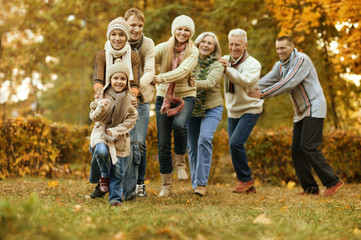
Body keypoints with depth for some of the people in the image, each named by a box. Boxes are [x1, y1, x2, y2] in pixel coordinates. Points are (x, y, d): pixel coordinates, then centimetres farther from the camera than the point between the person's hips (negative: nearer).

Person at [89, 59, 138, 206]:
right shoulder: (103, 95, -5)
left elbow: (132, 119, -3)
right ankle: (104, 175, -1)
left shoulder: (129, 98, -3)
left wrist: (116, 131, -13)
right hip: (101, 131, -1)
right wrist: (101, 108, -26)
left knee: (118, 169, 2)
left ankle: (115, 197, 18)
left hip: (120, 135, 1)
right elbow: (94, 117, -4)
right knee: (101, 151, -31)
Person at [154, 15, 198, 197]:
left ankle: (180, 162, -8)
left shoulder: (193, 52, -6)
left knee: (179, 124, -33)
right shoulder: (163, 48, -5)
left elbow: (182, 71, -23)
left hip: (185, 96, -1)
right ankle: (166, 185, 13)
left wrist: (160, 78, -38)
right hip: (163, 97, 1)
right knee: (163, 144, 0)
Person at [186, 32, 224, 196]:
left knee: (205, 139, -23)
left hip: (211, 109, -3)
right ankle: (195, 184, 19)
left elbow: (210, 83, -24)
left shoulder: (217, 66, -7)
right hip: (191, 108, 3)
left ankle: (201, 183, -21)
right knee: (192, 146, 6)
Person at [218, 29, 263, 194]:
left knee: (236, 143, -21)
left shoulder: (253, 64, -11)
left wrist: (228, 68, -32)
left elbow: (245, 80, -28)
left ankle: (246, 179, -4)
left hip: (250, 109, -6)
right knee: (234, 149, 4)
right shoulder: (225, 60, 6)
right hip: (233, 111, 6)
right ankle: (249, 186, 16)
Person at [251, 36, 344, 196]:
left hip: (314, 109, -9)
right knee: (296, 150, 1)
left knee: (308, 146, -18)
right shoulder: (280, 66, 12)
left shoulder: (301, 60, -15)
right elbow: (265, 82, 7)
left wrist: (263, 94, -27)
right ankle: (310, 188, 7)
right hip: (301, 112, 9)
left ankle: (333, 182, -12)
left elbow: (288, 84, -25)